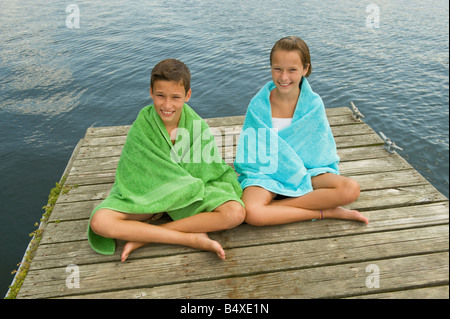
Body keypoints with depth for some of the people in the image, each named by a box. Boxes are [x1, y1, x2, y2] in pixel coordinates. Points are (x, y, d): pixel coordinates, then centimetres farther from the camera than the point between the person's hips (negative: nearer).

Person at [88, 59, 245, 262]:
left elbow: (213, 169, 1)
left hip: (190, 195, 2)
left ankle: (142, 237, -21)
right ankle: (193, 238, -26)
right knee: (99, 221, -28)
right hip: (147, 194, -1)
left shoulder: (198, 126, -9)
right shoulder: (140, 129, -14)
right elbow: (131, 175, -13)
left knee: (236, 213, -25)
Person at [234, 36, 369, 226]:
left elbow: (320, 149, 4)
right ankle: (325, 212, -17)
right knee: (251, 213, -33)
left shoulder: (314, 104, -5)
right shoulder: (258, 105, -9)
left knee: (351, 190, -23)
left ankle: (274, 206, -20)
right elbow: (250, 150, -7)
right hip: (265, 173, -1)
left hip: (306, 170, 2)